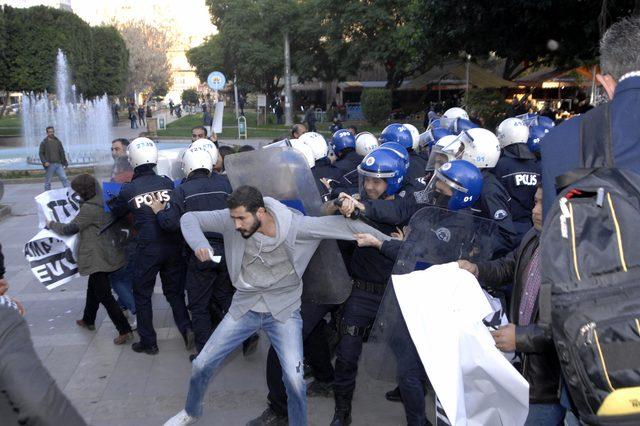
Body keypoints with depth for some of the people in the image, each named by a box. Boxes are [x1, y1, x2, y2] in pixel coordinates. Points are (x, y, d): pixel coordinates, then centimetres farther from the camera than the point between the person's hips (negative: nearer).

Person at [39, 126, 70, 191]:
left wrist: (65, 163, 11)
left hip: (58, 164, 3)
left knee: (64, 178, -8)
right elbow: (41, 154, 1)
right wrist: (44, 162, -15)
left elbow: (62, 153, 16)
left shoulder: (58, 141, 13)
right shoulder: (44, 143, 3)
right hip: (49, 165, -2)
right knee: (48, 182, 4)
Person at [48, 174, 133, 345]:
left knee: (104, 295, -5)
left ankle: (125, 330, -6)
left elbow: (70, 229, -12)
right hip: (109, 255, 9)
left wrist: (51, 224, 4)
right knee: (93, 289, 26)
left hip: (98, 258, -9)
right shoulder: (105, 203, 5)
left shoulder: (89, 208, -19)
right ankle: (88, 320, 44)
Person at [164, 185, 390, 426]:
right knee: (202, 365, 8)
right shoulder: (231, 220, -17)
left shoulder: (294, 225, -24)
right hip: (244, 307, 3)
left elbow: (342, 225, -19)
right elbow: (190, 218, -8)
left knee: (294, 379, -14)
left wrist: (390, 241, -15)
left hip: (284, 310, -2)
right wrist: (199, 243, -30)